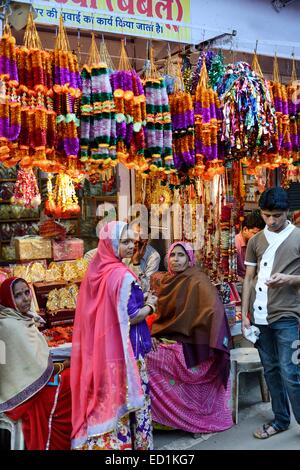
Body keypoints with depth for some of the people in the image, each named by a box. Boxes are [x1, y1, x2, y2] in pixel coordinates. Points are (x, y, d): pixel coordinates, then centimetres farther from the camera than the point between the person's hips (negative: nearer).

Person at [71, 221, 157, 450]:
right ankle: (137, 443, 18)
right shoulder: (123, 275, -20)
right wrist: (150, 305, -4)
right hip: (123, 348, -8)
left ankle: (101, 443, 27)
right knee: (127, 396, 5)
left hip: (99, 346, 8)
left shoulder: (95, 270, 4)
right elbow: (130, 317, -21)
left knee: (105, 396, 16)